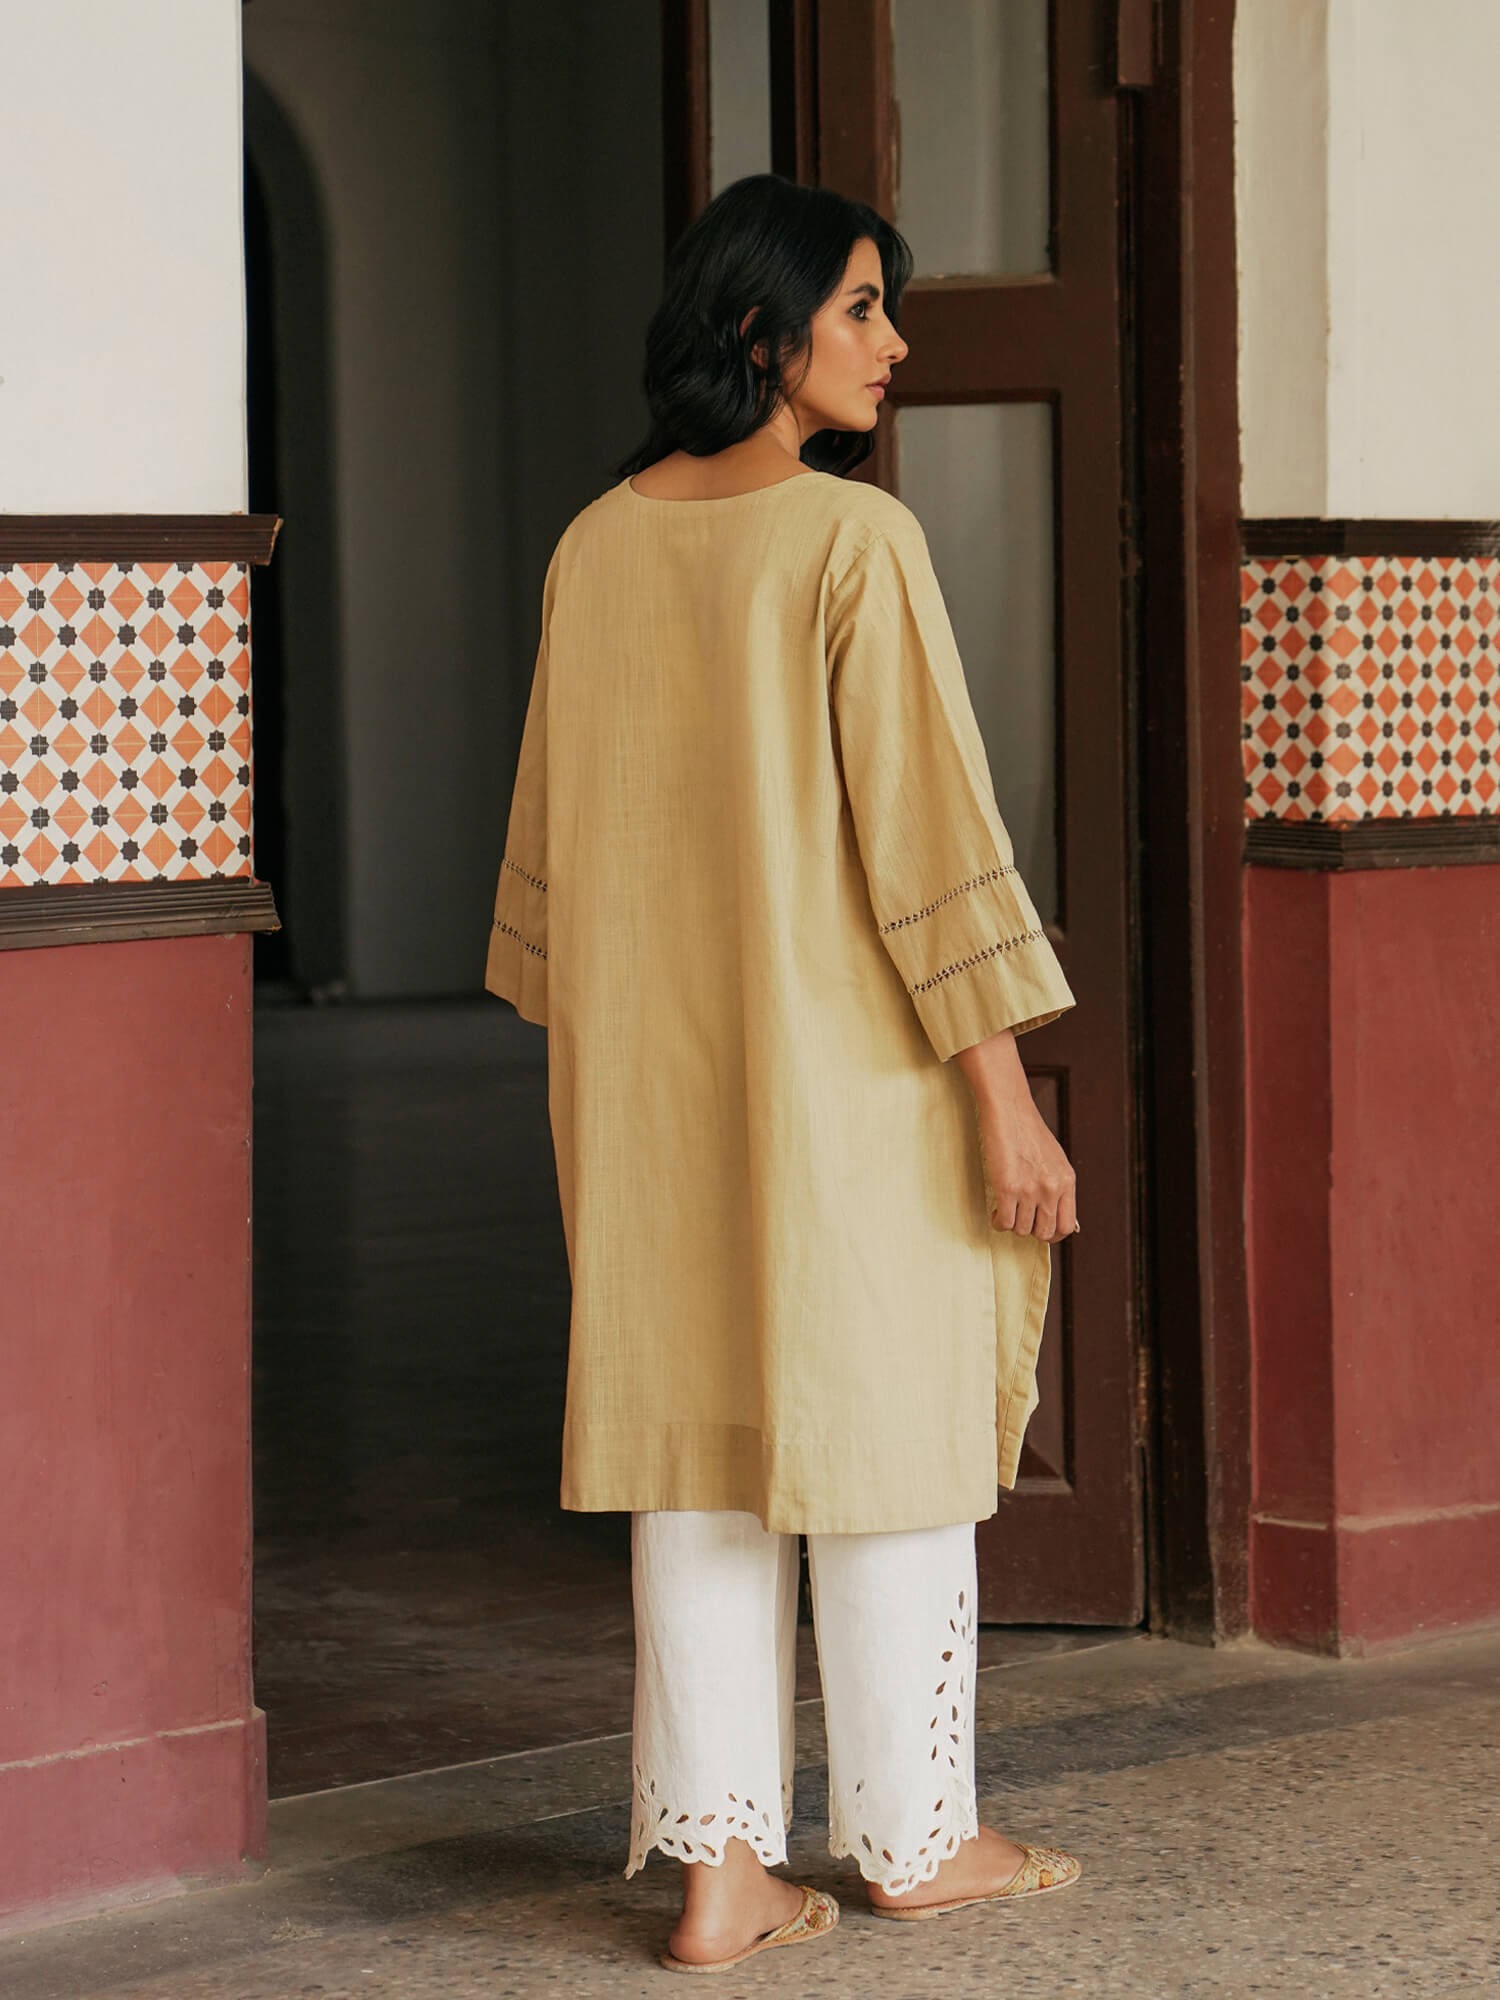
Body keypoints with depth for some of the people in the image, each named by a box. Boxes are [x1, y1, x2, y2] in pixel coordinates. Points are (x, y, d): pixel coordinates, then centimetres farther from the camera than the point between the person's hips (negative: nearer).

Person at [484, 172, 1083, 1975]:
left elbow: (555, 822, 11)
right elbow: (926, 828, -15)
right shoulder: (854, 541, -13)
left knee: (696, 1448, 8)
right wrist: (1003, 1087, -11)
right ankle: (916, 1835, 18)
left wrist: (589, 1062, 21)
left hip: (650, 1077, 5)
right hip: (849, 1074, -5)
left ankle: (718, 1867, 8)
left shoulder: (595, 548, 5)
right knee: (888, 1424, 8)